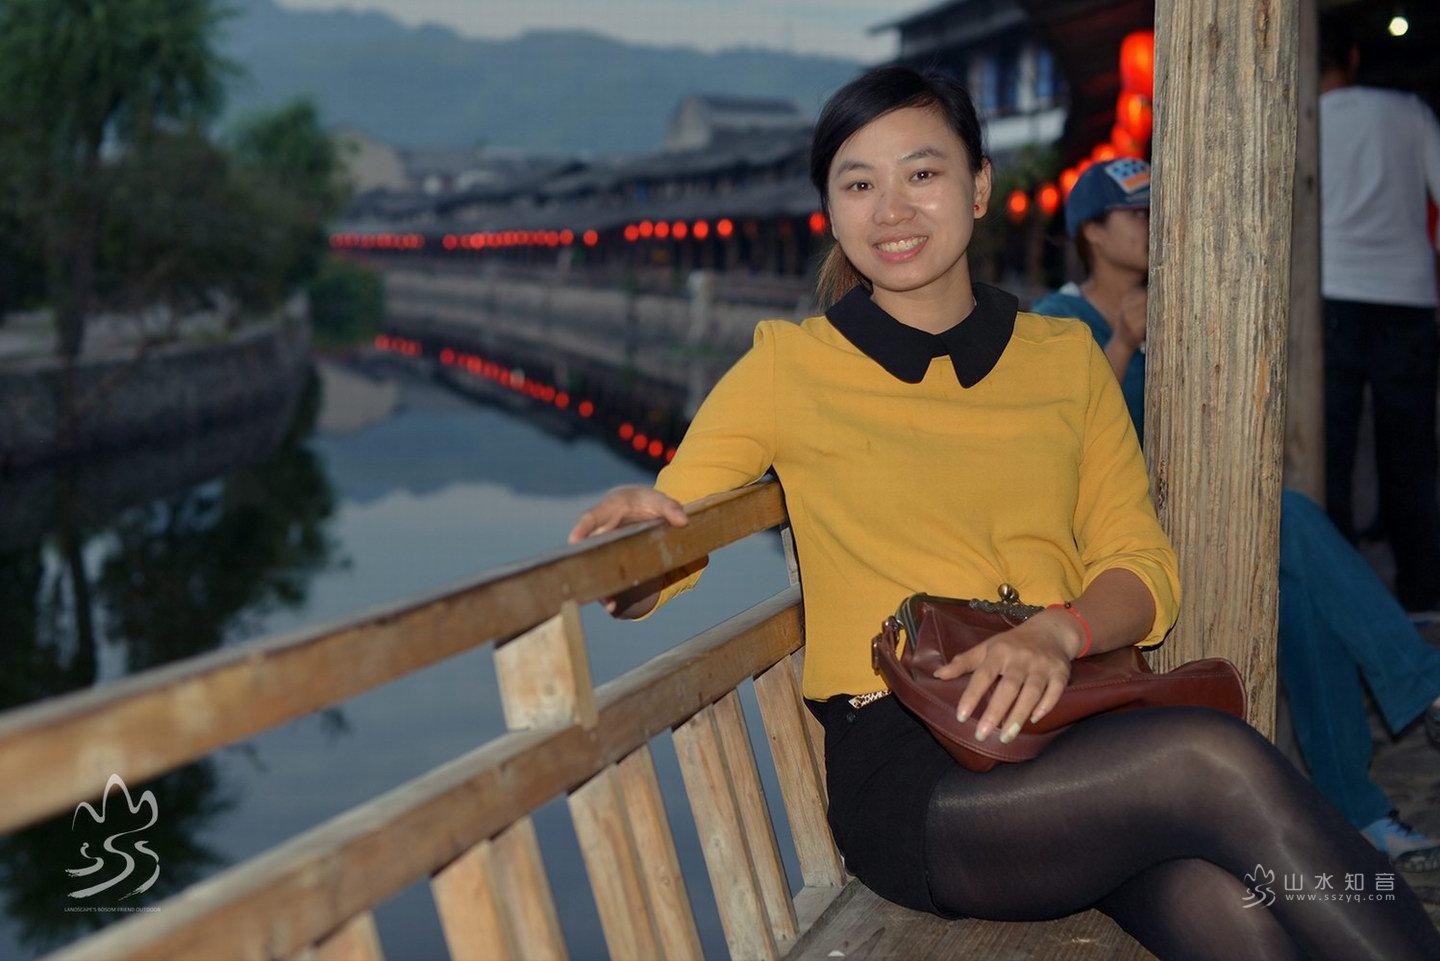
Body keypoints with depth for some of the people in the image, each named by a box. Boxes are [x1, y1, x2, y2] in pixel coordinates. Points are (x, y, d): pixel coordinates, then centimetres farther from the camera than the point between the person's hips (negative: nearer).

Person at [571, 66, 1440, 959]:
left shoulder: (1068, 356, 15)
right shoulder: (789, 366, 5)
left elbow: (1144, 567, 9)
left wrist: (1058, 631, -13)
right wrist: (631, 521, -20)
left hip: (1078, 733, 3)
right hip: (901, 766, -3)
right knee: (1218, 762, -30)